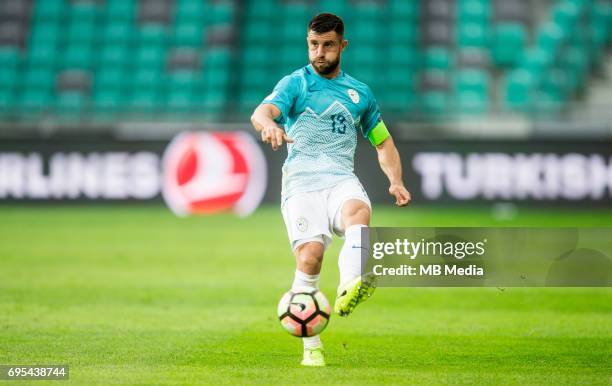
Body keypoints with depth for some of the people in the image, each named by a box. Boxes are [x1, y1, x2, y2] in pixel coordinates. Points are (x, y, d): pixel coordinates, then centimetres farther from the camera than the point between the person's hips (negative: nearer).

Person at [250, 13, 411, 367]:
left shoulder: (359, 92, 21)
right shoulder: (295, 84, 9)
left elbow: (383, 141, 30)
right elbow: (261, 112, -11)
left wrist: (396, 181, 12)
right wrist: (269, 125, -37)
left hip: (342, 178, 2)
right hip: (301, 181, -2)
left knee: (359, 211, -34)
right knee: (310, 253, -21)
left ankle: (349, 290, -61)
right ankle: (311, 347, -10)